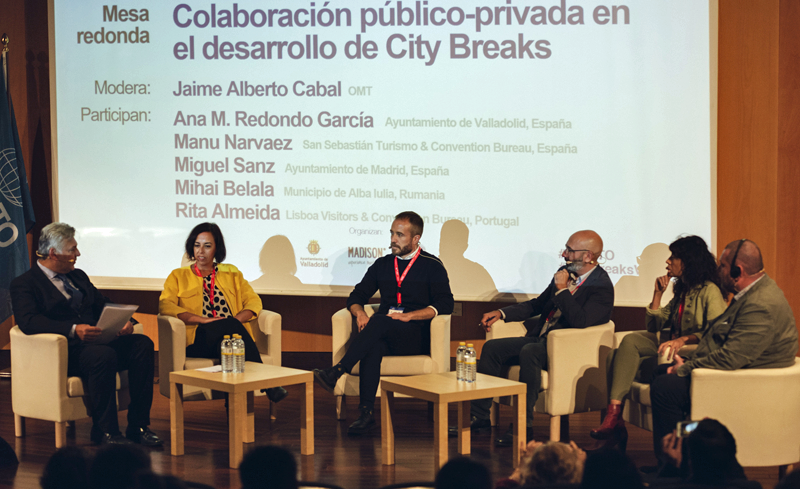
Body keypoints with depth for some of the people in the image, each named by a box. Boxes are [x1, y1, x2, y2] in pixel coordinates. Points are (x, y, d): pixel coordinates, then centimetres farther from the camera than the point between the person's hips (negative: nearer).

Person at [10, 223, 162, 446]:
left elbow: (104, 305, 25)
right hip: (64, 351, -7)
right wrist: (73, 329, -29)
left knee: (142, 344, -19)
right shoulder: (24, 284, 0)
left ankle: (138, 426, -18)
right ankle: (104, 431, -25)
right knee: (103, 356, -37)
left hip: (96, 341, 7)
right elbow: (28, 321, -17)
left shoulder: (78, 277, 24)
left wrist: (124, 321, 0)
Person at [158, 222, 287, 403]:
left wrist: (236, 321, -8)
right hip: (198, 339, -2)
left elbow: (254, 301, 15)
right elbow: (165, 305, 0)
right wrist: (203, 320, -14)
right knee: (230, 326, -35)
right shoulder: (179, 276, 18)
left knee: (231, 325, -37)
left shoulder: (231, 273, 26)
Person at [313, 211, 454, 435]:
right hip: (384, 334, 4)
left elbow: (445, 305, -6)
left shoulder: (432, 266, 6)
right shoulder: (382, 265, 21)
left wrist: (408, 316, -16)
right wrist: (360, 313, -4)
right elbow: (357, 296, 21)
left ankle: (336, 373, -42)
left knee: (379, 322, -34)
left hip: (416, 335, -3)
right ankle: (366, 412, -42)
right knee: (372, 346, -34)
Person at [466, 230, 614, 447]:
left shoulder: (602, 286, -12)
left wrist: (561, 289, -18)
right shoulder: (566, 273, 13)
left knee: (529, 353, -36)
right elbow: (537, 304, 24)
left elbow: (581, 321, -26)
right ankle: (479, 416, -1)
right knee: (492, 348, -5)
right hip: (541, 340, 9)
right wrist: (501, 313, 14)